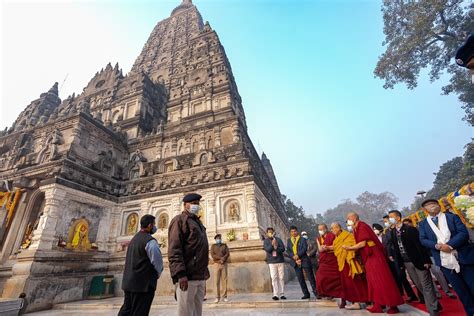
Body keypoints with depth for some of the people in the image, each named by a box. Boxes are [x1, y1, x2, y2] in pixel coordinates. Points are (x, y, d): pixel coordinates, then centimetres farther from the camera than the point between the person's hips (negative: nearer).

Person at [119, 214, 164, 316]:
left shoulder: (134, 239, 11)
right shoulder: (150, 241, -17)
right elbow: (158, 262, -16)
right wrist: (157, 275, 5)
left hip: (129, 282, 9)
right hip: (143, 284, -9)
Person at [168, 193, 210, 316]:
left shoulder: (198, 222, 21)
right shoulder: (179, 220, -4)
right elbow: (174, 250, -15)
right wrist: (181, 274, -23)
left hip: (200, 277, 8)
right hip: (187, 277, -8)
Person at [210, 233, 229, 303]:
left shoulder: (224, 245, 11)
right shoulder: (213, 246, 8)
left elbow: (227, 253, 0)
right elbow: (212, 255, -6)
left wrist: (223, 259, -16)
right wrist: (220, 258, -15)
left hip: (224, 264, 1)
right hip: (217, 264, -1)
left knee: (224, 280, -1)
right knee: (217, 281, -4)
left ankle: (224, 297, 4)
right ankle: (217, 297, 2)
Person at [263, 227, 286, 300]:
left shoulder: (278, 239, 4)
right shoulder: (266, 241, 2)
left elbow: (283, 248, -3)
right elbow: (267, 249, -11)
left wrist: (276, 248, -18)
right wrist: (272, 244, -25)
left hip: (280, 261, 2)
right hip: (271, 262, -1)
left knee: (281, 278, 6)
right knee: (274, 278, -5)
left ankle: (282, 294, 14)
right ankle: (275, 294, 0)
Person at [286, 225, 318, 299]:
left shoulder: (302, 239, 1)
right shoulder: (289, 241, 10)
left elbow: (305, 248, -11)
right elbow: (288, 251, 3)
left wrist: (298, 255, -20)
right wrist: (294, 257, -13)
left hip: (304, 260, -3)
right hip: (295, 262, 3)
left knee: (310, 277, 1)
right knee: (300, 279, 8)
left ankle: (316, 292, 12)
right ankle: (306, 294, 19)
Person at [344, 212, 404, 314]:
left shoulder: (362, 226, -14)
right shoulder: (357, 228, 14)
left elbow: (363, 243, -19)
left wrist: (350, 248, -13)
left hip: (374, 256, -10)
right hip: (369, 257, 10)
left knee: (382, 280, -4)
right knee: (374, 281, 11)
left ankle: (393, 305, 6)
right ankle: (378, 305, 16)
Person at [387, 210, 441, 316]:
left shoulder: (410, 229, -15)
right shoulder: (392, 232, 4)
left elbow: (420, 244, -15)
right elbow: (394, 247, 7)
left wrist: (426, 260, -16)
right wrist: (399, 262, 6)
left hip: (418, 260, -6)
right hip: (406, 262, 6)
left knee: (426, 285, 2)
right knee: (419, 285, 17)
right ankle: (435, 305, 35)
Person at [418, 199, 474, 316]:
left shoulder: (452, 217, 1)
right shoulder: (423, 224, 5)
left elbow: (463, 233, -9)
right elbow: (423, 240, -1)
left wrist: (449, 245, -21)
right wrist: (437, 246, -18)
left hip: (463, 257, -1)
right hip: (444, 261, 1)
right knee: (461, 291, 12)